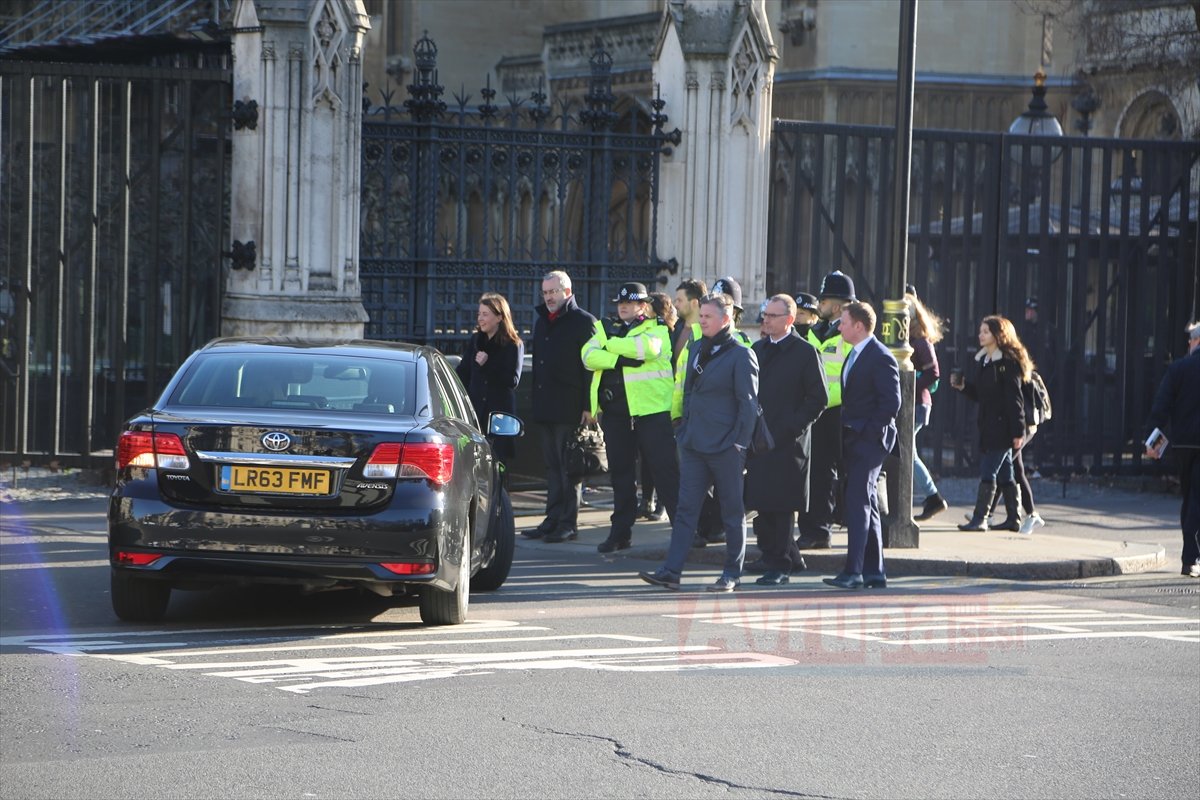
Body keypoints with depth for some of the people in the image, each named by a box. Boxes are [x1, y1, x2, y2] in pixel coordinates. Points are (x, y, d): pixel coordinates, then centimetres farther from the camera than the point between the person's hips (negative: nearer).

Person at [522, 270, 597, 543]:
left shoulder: (583, 322, -5)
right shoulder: (541, 321, 19)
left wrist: (588, 407, -15)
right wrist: (535, 402, 16)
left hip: (570, 408, -8)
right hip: (545, 408, 8)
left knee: (569, 467, -5)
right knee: (552, 466, 10)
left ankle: (568, 523, -3)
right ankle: (553, 519, 13)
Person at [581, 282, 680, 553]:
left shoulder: (656, 329, 3)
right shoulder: (604, 328, 15)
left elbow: (646, 347, -19)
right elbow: (589, 355, -2)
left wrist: (609, 344, -8)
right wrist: (621, 359, -16)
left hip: (651, 409, -5)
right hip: (614, 411, 5)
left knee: (665, 468, -6)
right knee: (620, 472, 9)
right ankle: (620, 532, 16)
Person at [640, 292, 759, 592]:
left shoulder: (741, 355, -8)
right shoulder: (696, 349, 14)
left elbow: (748, 404, -9)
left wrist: (740, 444, -13)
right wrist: (683, 430, 13)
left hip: (725, 447, -7)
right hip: (693, 444, 7)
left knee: (732, 511, 4)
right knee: (686, 508, 2)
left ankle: (732, 573, 11)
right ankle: (671, 571, -2)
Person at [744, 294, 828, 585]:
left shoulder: (805, 352, -4)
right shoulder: (758, 349, 15)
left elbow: (818, 398, -5)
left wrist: (794, 427, -12)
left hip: (787, 442, -6)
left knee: (779, 505, -5)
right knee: (762, 504, 6)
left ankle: (778, 566, 2)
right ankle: (788, 558, 20)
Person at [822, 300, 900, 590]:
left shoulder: (881, 358, -13)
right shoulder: (854, 355, 16)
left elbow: (891, 403, -17)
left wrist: (869, 433, -16)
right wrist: (846, 432, 10)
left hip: (869, 440, -10)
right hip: (853, 441, 10)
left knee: (858, 502, -14)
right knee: (866, 503, 11)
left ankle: (853, 571, -17)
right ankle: (873, 571, 15)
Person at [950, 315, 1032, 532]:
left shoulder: (1008, 363, -11)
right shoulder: (982, 360, 14)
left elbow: (1015, 398, -14)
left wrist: (1018, 431, -17)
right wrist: (963, 385, 1)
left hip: (1002, 427, -9)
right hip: (987, 426, 9)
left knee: (988, 473, -10)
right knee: (1004, 474, 12)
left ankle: (979, 518, -11)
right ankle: (1014, 518, 17)